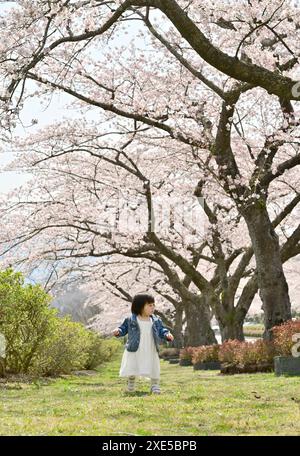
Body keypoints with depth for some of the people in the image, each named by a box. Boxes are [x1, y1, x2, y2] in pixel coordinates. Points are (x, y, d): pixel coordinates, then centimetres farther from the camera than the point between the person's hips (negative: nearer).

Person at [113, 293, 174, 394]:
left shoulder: (156, 320, 3)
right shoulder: (131, 320, -4)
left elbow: (161, 330, 6)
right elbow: (123, 328, 3)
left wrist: (167, 334, -14)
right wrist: (118, 331, -17)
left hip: (151, 352, 2)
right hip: (134, 351, -2)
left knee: (154, 370, 4)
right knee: (132, 369, 3)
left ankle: (154, 386, 22)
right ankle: (131, 383, 29)